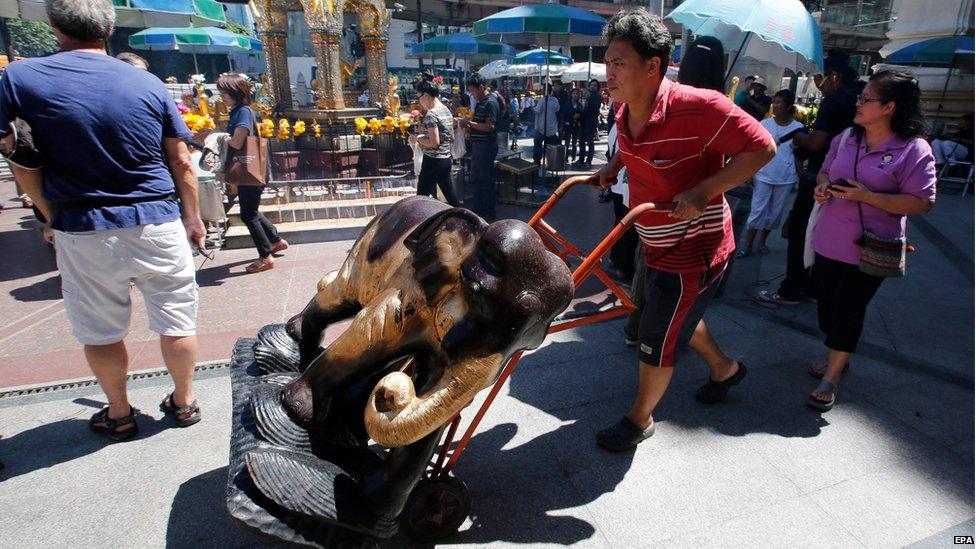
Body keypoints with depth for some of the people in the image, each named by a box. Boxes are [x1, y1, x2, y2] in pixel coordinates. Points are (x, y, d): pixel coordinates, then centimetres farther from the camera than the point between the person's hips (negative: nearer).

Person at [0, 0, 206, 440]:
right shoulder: (148, 84, 0)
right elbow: (181, 162, 1)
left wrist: (54, 219, 12)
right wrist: (193, 217, 10)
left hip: (84, 231, 0)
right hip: (158, 224, 1)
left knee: (100, 332, 15)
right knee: (176, 321, 12)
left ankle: (119, 414, 30)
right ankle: (183, 402, 26)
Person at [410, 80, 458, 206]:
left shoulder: (431, 114, -17)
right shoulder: (446, 110, 10)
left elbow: (434, 143, -23)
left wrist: (418, 138, -7)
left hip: (433, 161, -9)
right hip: (446, 159, 9)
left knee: (422, 197, 1)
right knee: (450, 195, 15)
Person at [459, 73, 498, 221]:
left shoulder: (490, 102, -15)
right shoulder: (479, 102, 14)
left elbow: (490, 127, -23)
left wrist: (470, 123, -19)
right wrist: (468, 126, 4)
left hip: (486, 146, -10)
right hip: (477, 145, 10)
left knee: (486, 181, -1)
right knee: (476, 179, 16)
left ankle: (489, 214, 9)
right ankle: (478, 210, 28)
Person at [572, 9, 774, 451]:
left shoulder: (699, 108, -26)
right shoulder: (625, 114, -2)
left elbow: (761, 148, -21)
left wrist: (703, 192, -30)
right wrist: (611, 168, 2)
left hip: (692, 250, -8)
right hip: (659, 244, 8)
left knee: (657, 341, 5)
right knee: (679, 317, 28)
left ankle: (640, 419, 30)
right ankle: (724, 368, 56)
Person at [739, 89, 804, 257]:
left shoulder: (798, 127, -1)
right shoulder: (764, 124, -2)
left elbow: (798, 155, 4)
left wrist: (801, 178, 2)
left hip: (786, 178, 1)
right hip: (764, 175, -1)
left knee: (775, 212, 9)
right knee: (758, 210, 0)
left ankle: (762, 242, 23)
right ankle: (747, 246, 5)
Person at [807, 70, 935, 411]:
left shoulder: (914, 150, -13)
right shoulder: (846, 139, 4)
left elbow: (922, 203, -16)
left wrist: (865, 196, -24)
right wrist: (822, 186, -4)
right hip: (829, 242, 6)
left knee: (848, 312, 1)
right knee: (828, 303, 16)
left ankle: (831, 378, 16)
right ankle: (838, 356, 40)